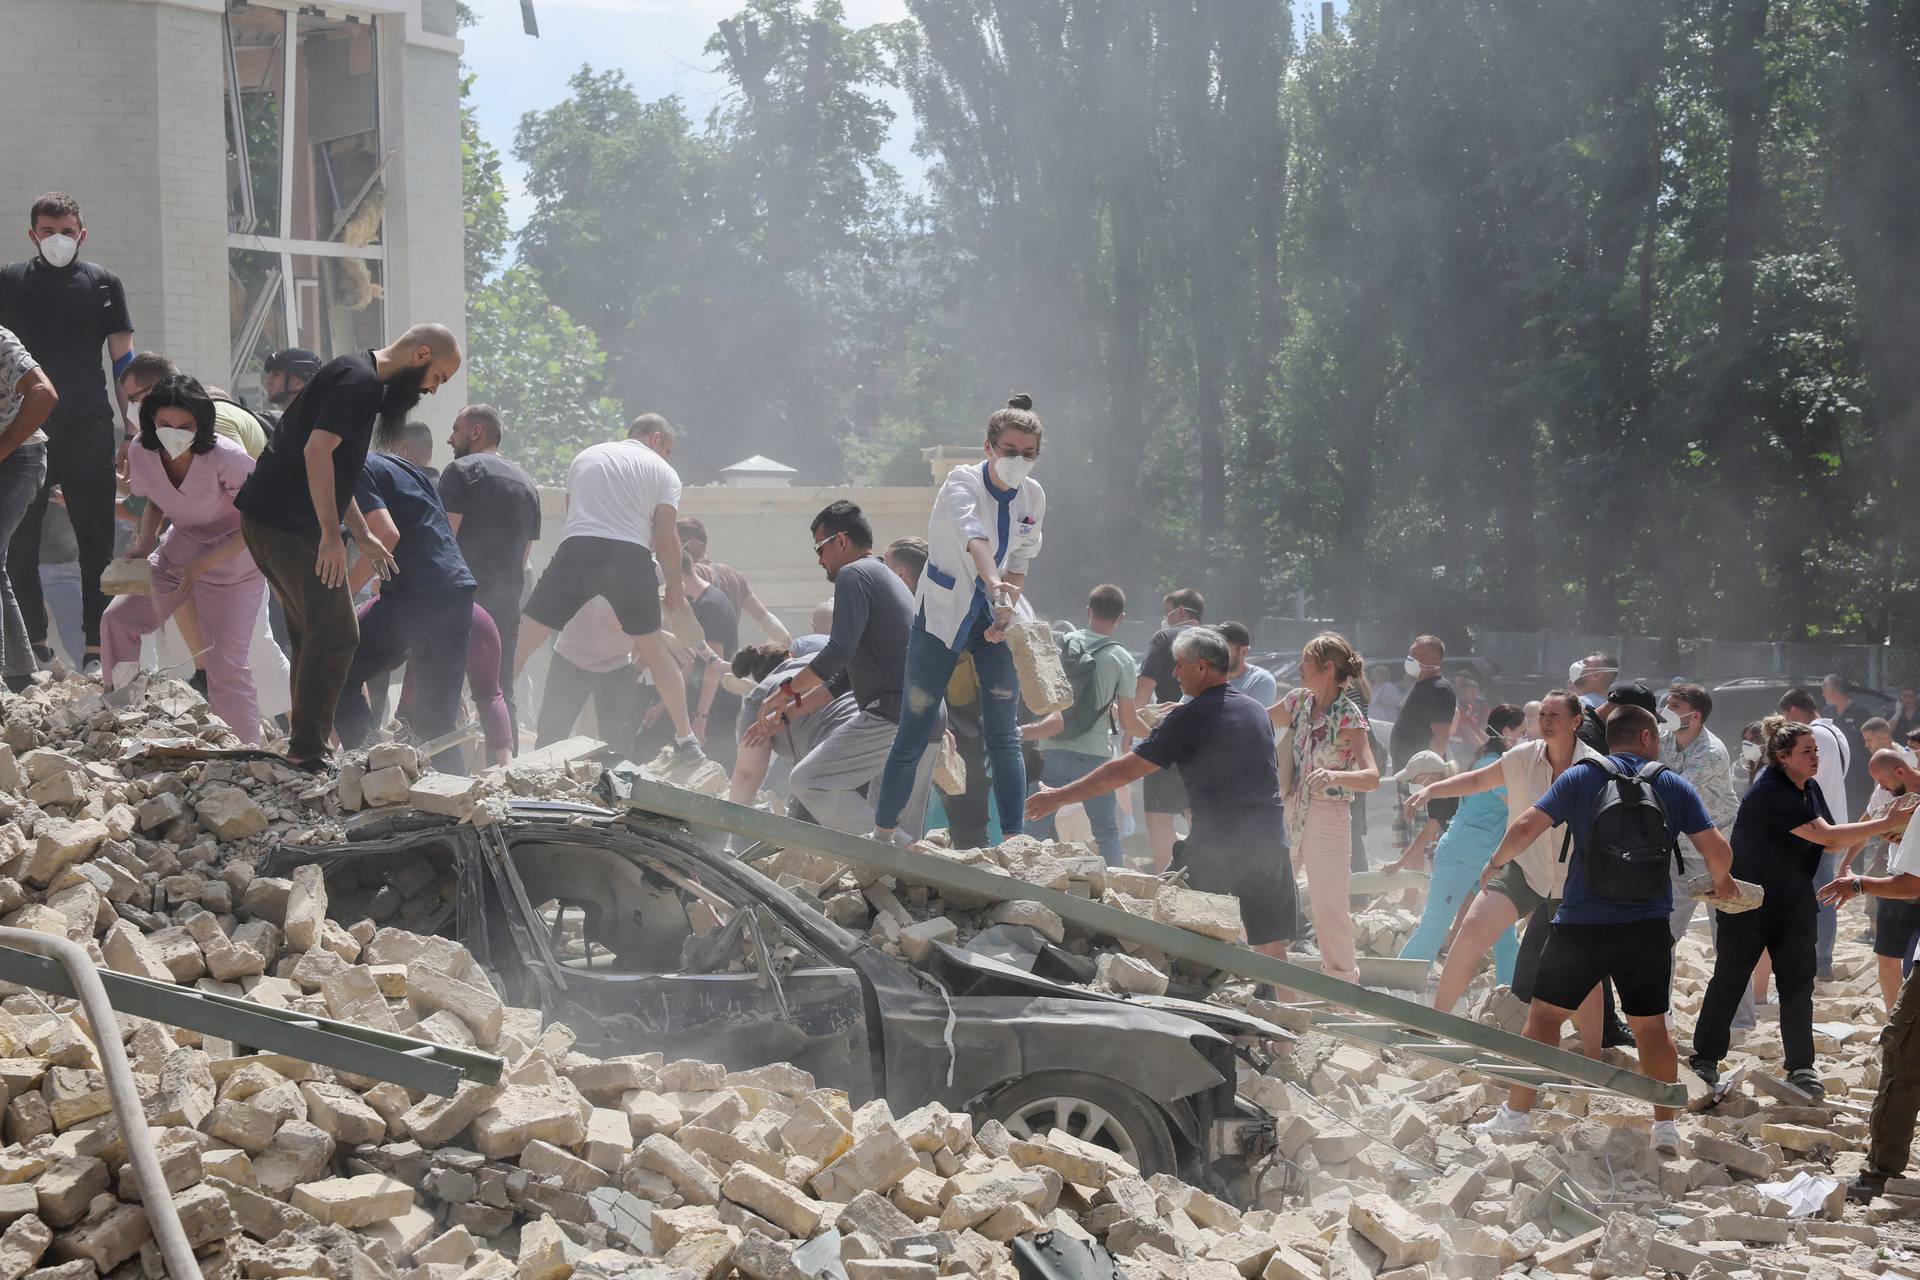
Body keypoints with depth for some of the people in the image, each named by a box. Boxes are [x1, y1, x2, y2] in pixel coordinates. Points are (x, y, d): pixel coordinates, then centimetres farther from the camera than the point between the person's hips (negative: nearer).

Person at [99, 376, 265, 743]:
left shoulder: (225, 458, -29)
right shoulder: (142, 452, -12)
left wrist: (202, 564, -28)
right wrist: (143, 547, -9)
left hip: (233, 564, -6)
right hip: (176, 554, 6)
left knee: (226, 664, -12)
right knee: (117, 621, 5)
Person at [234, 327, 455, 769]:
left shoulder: (360, 378, 21)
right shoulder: (358, 379, -13)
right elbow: (317, 450, -24)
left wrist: (362, 535, 26)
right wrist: (331, 533, -24)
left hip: (268, 518, 11)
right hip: (288, 523, -11)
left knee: (314, 635, 15)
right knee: (335, 636, -8)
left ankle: (305, 744, 19)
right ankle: (307, 752, -7)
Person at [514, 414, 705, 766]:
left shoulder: (585, 456, 25)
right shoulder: (663, 472, 15)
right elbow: (665, 539, 7)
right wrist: (675, 588, 20)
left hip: (576, 551, 1)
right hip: (630, 556, -1)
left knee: (522, 640, 5)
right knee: (654, 649, 15)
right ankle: (686, 741, 17)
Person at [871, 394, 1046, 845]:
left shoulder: (1033, 497, -2)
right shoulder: (963, 482, -19)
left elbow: (1019, 565, 9)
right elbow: (971, 533, -41)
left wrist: (1006, 614, -8)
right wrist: (994, 583, -60)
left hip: (993, 618, 4)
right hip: (941, 614, -4)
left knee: (1004, 735, -2)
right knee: (914, 731, -2)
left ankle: (1015, 841, 1)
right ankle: (881, 834, 9)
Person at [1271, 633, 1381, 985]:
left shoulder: (1349, 717, -16)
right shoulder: (1299, 701, 4)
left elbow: (1372, 777, -26)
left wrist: (1335, 775, -45)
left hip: (1327, 819, -7)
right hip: (1290, 812, 7)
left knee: (1329, 910, -3)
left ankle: (1344, 983, 10)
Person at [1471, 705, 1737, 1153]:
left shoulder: (1580, 777, 0)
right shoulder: (1674, 785, 3)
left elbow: (1526, 826, -7)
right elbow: (1717, 849, -2)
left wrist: (1495, 863, 12)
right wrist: (1721, 882, 20)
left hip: (1581, 923, -1)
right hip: (1647, 927, 1)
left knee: (1545, 1014, 10)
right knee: (1651, 1026, 12)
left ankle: (1517, 1113, 10)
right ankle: (1665, 1125, 11)